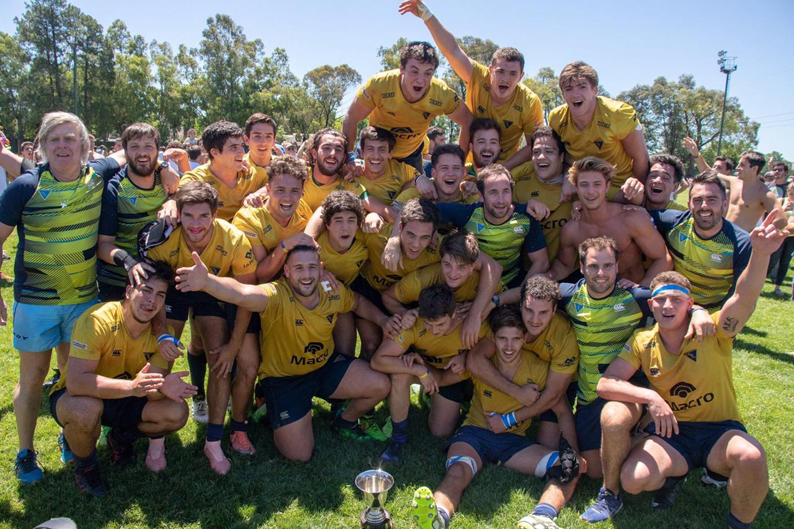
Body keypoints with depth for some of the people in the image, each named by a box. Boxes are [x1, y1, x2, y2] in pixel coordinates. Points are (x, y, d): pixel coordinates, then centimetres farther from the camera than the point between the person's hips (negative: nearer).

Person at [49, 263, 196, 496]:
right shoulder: (98, 320, -29)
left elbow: (150, 385, -14)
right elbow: (75, 381, -37)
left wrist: (163, 387, -39)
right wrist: (131, 386, -51)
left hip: (123, 399, 4)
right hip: (77, 397, -4)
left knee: (177, 413, -19)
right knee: (85, 408, -38)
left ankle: (121, 438, 13)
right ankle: (85, 466, -3)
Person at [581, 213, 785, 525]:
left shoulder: (712, 332, -10)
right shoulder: (642, 342, -4)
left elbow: (744, 298, -30)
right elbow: (605, 384, -11)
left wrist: (760, 254, -48)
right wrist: (649, 396, -28)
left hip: (720, 429, 0)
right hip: (671, 432, 1)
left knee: (752, 457, -34)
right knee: (633, 480, -26)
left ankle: (739, 523, -4)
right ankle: (671, 476, 10)